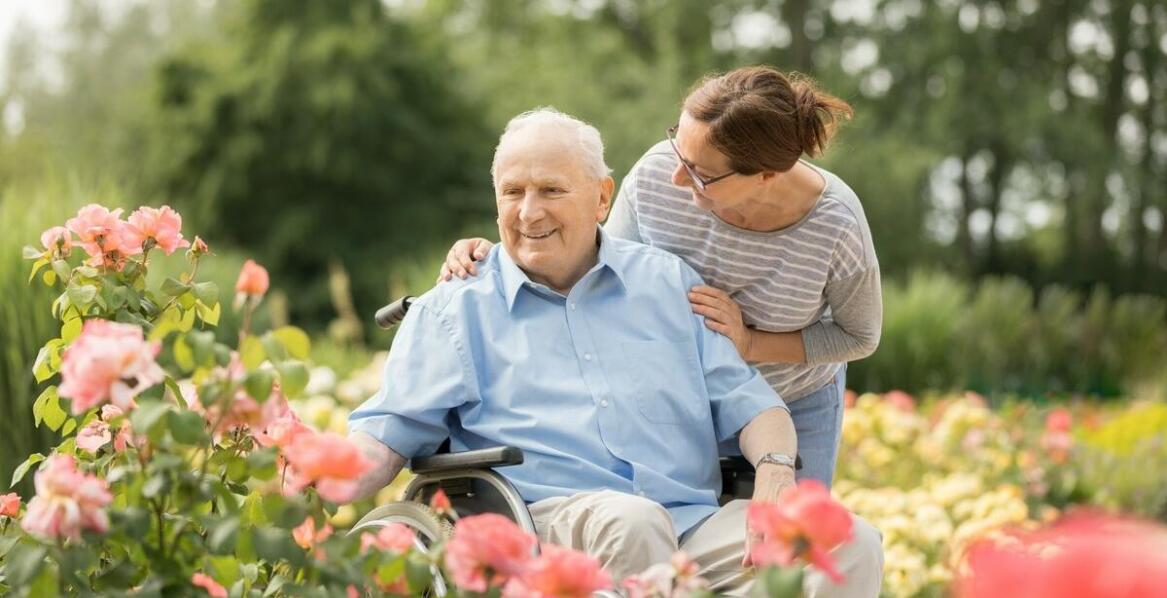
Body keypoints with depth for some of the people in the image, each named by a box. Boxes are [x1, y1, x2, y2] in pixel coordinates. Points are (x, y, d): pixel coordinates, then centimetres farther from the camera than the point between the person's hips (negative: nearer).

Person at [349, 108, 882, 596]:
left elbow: (748, 402, 16)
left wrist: (775, 474, -6)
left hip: (695, 525, 4)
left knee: (850, 544, -21)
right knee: (628, 521, -39)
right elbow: (385, 435, 5)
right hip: (548, 522, -3)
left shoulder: (669, 282, 22)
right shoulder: (452, 311, 14)